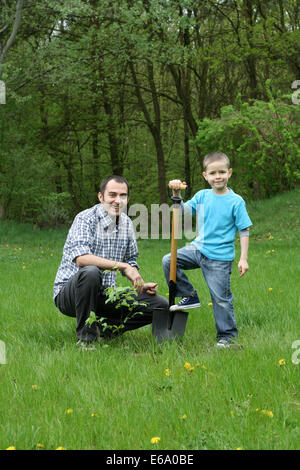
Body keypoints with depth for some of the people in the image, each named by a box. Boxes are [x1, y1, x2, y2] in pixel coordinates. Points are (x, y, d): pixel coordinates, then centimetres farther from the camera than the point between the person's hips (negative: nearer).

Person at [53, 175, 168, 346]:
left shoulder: (126, 223, 8)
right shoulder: (86, 218, -15)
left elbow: (130, 260, 21)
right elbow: (81, 258, -31)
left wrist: (141, 285, 2)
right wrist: (123, 266, -34)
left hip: (105, 297, 6)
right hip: (69, 292, -6)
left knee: (161, 305, -5)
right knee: (90, 272, -40)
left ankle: (104, 327, 0)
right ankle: (86, 337, -24)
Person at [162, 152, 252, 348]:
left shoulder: (236, 201, -8)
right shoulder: (202, 196, 4)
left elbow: (244, 231, -6)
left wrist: (244, 258, -11)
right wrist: (176, 193, -12)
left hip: (220, 257, -5)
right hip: (198, 248, 5)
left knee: (221, 298, -1)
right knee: (168, 261, -6)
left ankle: (227, 336, 15)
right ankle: (190, 297, 7)